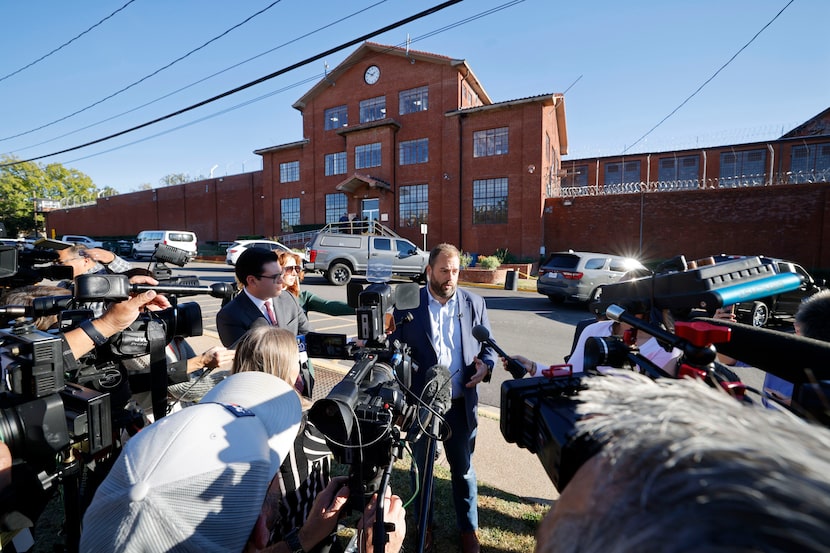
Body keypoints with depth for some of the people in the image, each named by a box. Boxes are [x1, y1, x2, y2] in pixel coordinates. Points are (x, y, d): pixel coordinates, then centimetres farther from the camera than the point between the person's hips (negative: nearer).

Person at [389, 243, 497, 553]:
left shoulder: (474, 304, -3)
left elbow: (489, 346, 4)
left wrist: (486, 364, -17)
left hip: (460, 404, 1)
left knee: (463, 469, 19)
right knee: (421, 467, 22)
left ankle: (468, 528, 45)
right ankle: (424, 523, 48)